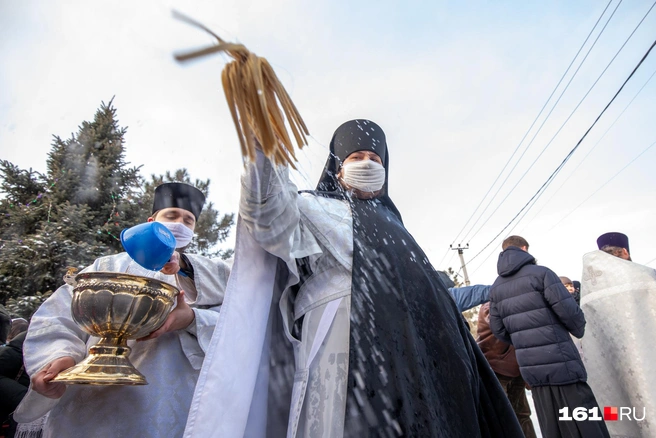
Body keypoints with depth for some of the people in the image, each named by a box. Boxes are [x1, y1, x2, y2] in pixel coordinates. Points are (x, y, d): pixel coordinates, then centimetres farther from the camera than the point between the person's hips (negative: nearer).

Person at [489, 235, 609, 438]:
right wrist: (579, 329, 9)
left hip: (531, 367, 5)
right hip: (561, 362, -5)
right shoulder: (540, 273, -8)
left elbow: (498, 329, 6)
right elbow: (568, 311, -12)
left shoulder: (495, 288, 8)